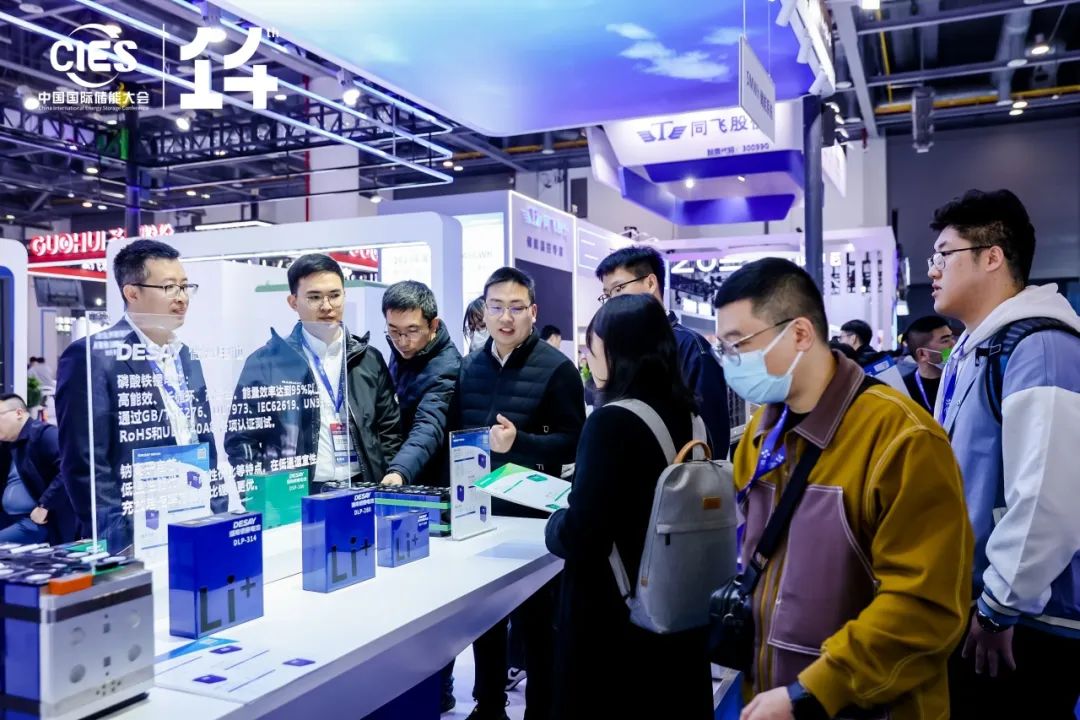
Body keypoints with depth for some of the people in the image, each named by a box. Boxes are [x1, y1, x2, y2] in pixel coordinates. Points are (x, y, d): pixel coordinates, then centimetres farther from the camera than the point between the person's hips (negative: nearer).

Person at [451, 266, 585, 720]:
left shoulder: (556, 368, -10)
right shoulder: (470, 366, 7)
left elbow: (573, 441, -14)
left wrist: (519, 441, -28)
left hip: (531, 513, -5)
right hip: (478, 511, 5)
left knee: (536, 618, 8)